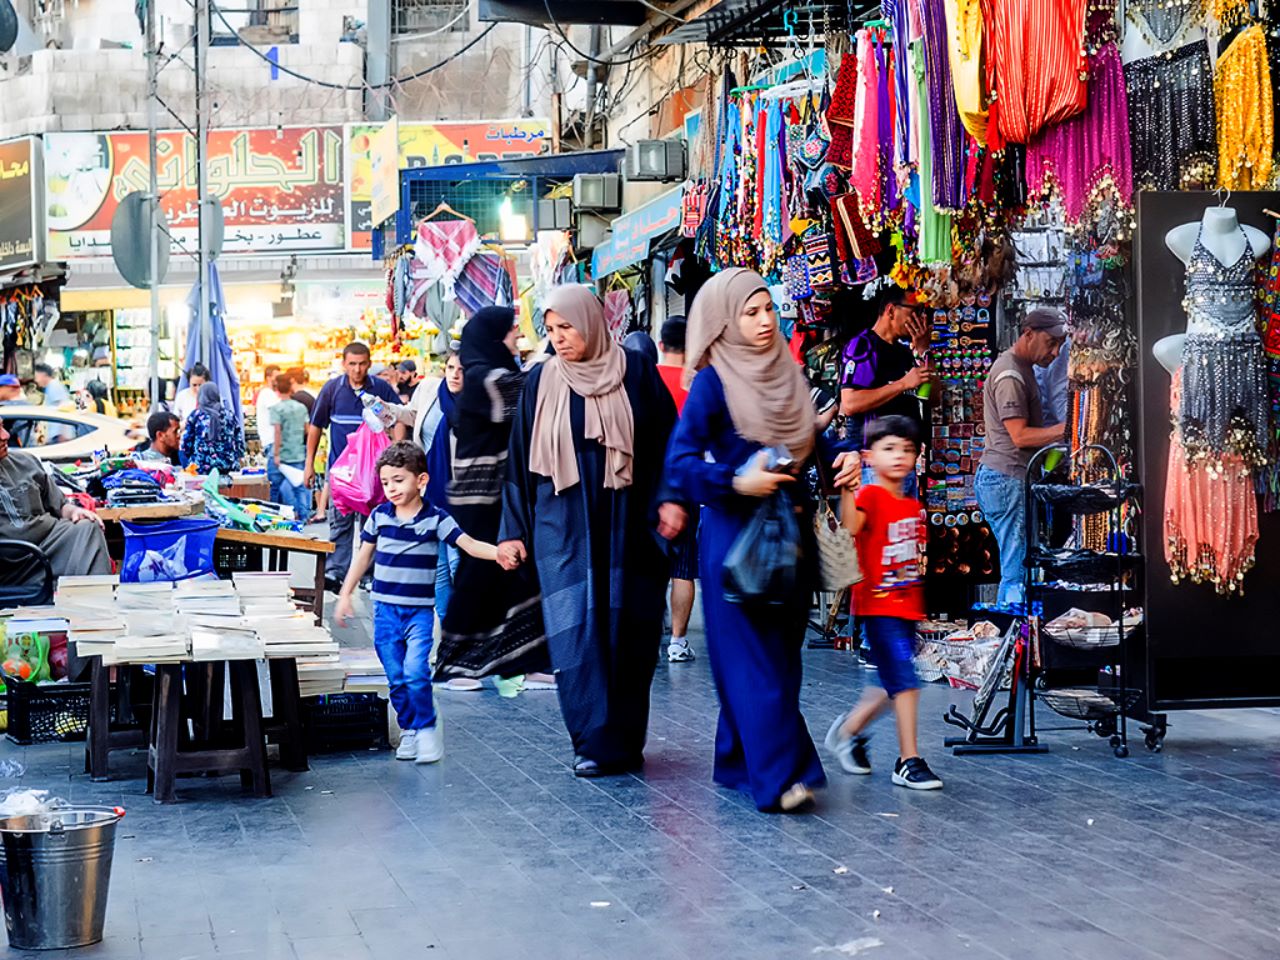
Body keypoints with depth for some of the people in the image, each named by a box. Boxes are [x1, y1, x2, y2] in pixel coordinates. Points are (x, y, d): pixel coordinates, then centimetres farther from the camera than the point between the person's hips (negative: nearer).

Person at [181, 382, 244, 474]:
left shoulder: (195, 415, 2)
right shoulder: (229, 415, 9)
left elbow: (186, 442, 3)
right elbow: (239, 442, 10)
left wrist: (191, 460, 19)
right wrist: (236, 461, 21)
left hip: (202, 467, -2)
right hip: (228, 467, 2)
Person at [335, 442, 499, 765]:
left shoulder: (436, 520, -6)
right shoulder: (379, 516, 2)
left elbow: (470, 545, -12)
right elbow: (363, 556, 12)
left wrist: (501, 552, -29)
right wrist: (345, 595, 12)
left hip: (419, 611, -3)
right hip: (385, 608, 3)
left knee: (415, 671, -16)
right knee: (396, 677, 4)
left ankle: (427, 726, 3)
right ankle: (409, 729, 19)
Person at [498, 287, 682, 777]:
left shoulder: (636, 371, 2)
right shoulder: (541, 382, 6)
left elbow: (667, 439, 1)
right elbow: (520, 460, 9)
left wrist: (670, 499, -12)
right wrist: (514, 531, 5)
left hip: (626, 524, -1)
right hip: (564, 526, 1)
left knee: (629, 628, 2)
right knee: (577, 627, -7)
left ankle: (626, 741, 11)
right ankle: (596, 742, -5)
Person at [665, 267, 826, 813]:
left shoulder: (785, 373, 11)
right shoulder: (713, 382, -8)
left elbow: (807, 441, 20)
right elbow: (680, 460, -13)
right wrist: (736, 482, -25)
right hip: (736, 531, -7)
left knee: (781, 650, 9)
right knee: (754, 655, -8)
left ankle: (740, 760, 20)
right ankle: (777, 776, -9)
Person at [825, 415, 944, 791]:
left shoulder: (914, 506, 14)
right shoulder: (870, 495, -9)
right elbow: (849, 531, -29)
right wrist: (848, 489, -38)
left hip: (908, 607, 8)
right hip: (879, 605, -8)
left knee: (893, 686, 13)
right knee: (905, 682, -11)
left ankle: (848, 729, 32)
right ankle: (908, 761, -5)